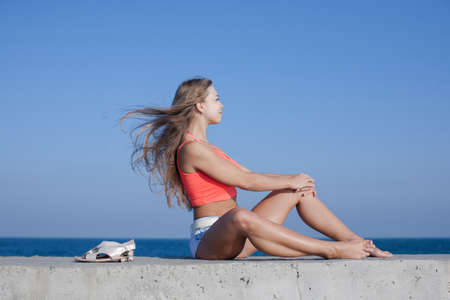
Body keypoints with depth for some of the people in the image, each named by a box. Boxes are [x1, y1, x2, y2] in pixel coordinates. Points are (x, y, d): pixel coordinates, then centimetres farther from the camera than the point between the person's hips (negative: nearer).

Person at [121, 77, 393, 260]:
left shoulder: (206, 147, 21)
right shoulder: (192, 149, -13)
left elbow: (250, 175, 19)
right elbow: (246, 181, -15)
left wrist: (293, 179, 6)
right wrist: (290, 181, -3)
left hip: (234, 239, 10)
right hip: (209, 239, -10)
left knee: (300, 191, 7)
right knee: (241, 218, -44)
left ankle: (359, 243, 1)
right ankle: (331, 251, -39)